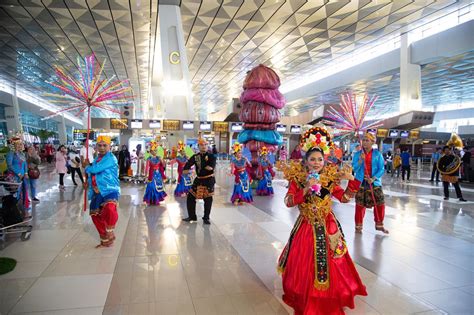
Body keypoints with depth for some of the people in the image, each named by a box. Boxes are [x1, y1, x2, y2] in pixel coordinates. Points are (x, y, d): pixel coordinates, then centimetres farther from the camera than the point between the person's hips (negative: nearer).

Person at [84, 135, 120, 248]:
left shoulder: (110, 157, -13)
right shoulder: (97, 158, 16)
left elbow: (96, 169, -21)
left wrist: (87, 168, 0)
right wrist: (89, 182, 11)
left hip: (110, 190, -9)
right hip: (97, 192, 9)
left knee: (109, 208, -36)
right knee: (95, 215, 14)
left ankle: (110, 233, -12)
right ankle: (105, 240, 32)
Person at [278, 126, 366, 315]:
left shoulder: (330, 179, -1)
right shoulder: (297, 179, -8)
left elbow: (344, 198, 0)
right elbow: (288, 202, -17)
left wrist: (351, 180, -12)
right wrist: (306, 189, -27)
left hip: (328, 226, 2)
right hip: (306, 226, -2)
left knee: (329, 263, 10)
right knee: (305, 264, 6)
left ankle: (329, 299, 34)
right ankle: (305, 300, 30)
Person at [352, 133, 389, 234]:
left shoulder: (377, 154, 0)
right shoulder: (357, 154, 1)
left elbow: (381, 169, -3)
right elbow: (354, 168, -6)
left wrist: (373, 178, -17)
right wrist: (361, 160, -21)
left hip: (375, 183, 1)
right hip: (361, 183, -1)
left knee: (380, 204, 4)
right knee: (360, 205, 3)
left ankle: (379, 225, 22)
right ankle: (358, 226, 15)